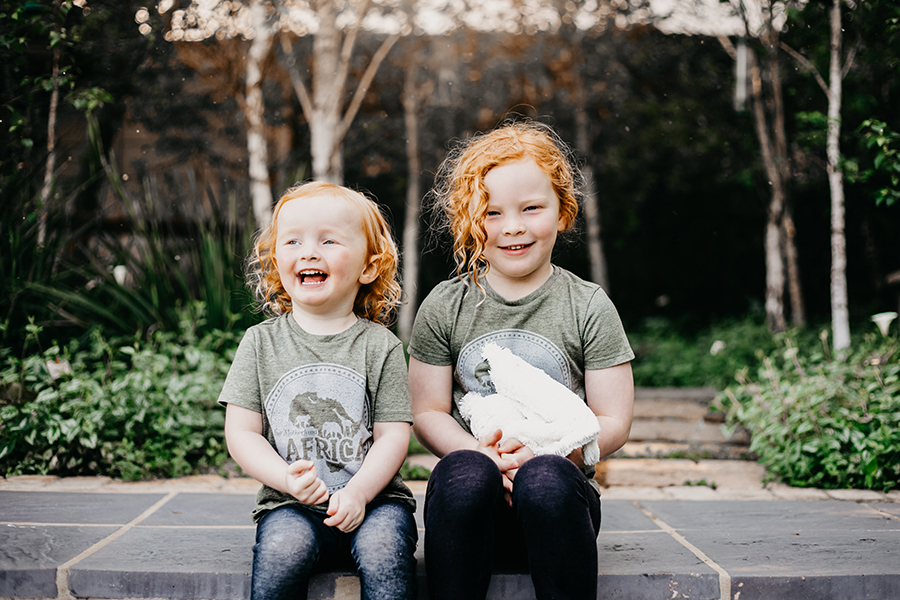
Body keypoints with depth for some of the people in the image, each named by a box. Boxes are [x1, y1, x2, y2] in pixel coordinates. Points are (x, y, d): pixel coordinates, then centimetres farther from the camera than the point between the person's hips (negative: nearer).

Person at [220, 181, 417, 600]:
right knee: (283, 548, -30)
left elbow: (394, 435, 0)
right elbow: (241, 431, 3)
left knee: (384, 547, -30)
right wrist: (288, 479, -15)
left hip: (372, 496, 0)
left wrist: (358, 492, -17)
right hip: (290, 504, 0)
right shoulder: (261, 342, 7)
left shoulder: (380, 345, 4)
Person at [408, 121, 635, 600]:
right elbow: (428, 414, 6)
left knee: (547, 480, -35)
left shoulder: (589, 307, 5)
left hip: (560, 484, 0)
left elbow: (613, 423, 2)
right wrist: (479, 453, -15)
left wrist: (543, 453, -17)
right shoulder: (444, 308, 8)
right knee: (463, 473, -34)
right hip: (476, 505, 1)